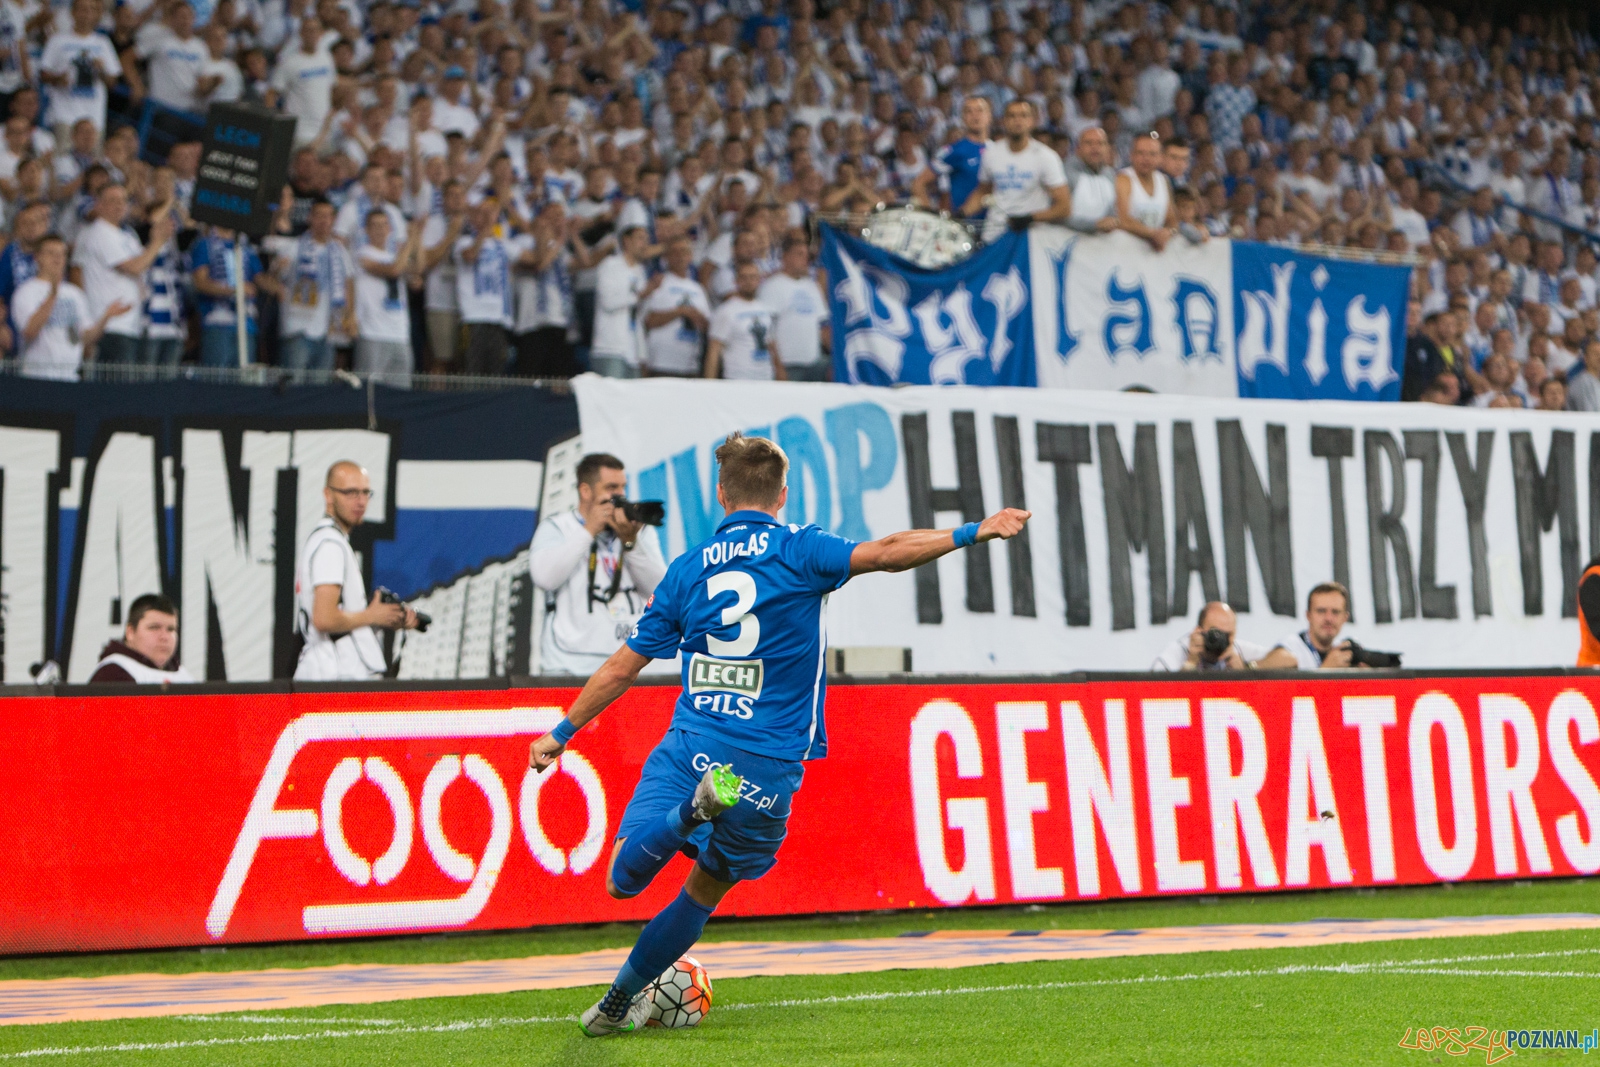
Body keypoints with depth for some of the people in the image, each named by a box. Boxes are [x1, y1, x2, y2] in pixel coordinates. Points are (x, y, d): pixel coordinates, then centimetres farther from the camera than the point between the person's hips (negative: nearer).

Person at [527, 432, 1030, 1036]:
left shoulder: (688, 569, 10)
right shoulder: (798, 551, 1)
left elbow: (623, 667, 14)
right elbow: (884, 553, -14)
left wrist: (561, 734, 23)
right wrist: (973, 533, -12)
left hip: (690, 744, 1)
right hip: (769, 763, -1)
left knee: (623, 881, -7)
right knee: (706, 888, 18)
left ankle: (691, 810, -33)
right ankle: (619, 1002, 21)